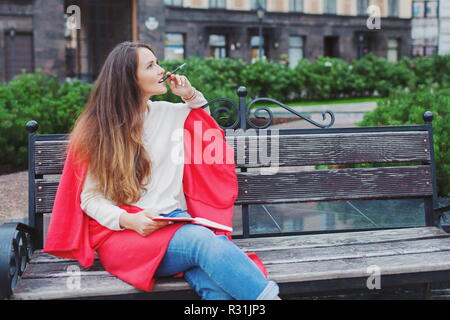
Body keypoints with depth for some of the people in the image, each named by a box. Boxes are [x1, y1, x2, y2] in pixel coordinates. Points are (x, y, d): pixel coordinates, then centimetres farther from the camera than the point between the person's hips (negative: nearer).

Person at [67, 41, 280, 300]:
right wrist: (128, 220, -19)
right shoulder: (98, 129, 2)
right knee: (203, 241, -36)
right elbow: (90, 198, 0)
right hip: (123, 232, -4)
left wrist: (191, 96, 17)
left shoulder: (170, 113, 15)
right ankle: (268, 295, -38)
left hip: (174, 221, 4)